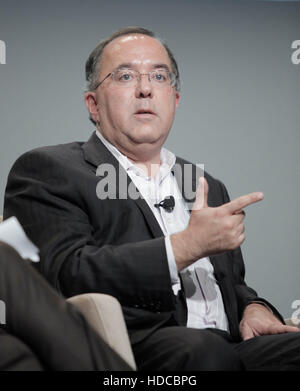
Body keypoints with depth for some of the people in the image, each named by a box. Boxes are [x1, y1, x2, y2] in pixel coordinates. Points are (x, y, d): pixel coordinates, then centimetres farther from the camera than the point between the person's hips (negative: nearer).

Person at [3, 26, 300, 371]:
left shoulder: (207, 187, 28)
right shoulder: (46, 171, 6)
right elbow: (67, 276, -10)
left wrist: (253, 308, 7)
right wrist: (189, 244, -11)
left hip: (229, 344, 6)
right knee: (201, 349, -37)